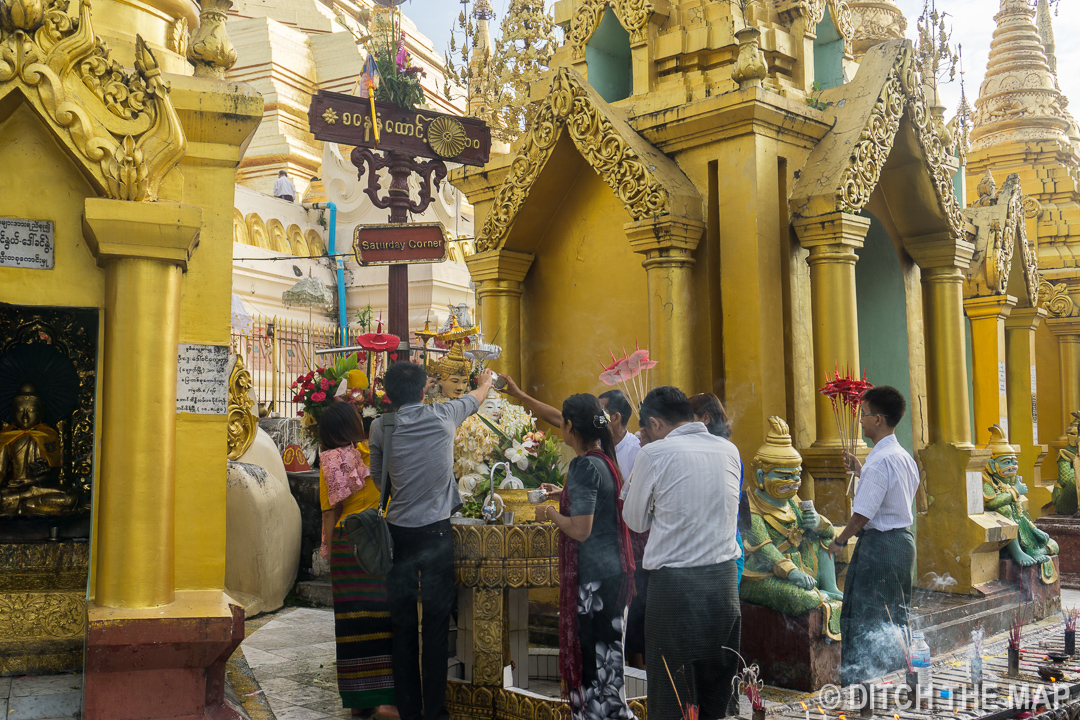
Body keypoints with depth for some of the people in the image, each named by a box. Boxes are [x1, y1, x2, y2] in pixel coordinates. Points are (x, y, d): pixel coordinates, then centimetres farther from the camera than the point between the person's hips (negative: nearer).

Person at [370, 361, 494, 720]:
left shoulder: (380, 427, -2)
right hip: (436, 531, -1)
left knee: (402, 624, 10)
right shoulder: (443, 416, -3)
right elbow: (474, 398, 19)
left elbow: (377, 476, 11)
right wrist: (485, 383, 41)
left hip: (398, 532, 1)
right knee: (437, 623, 7)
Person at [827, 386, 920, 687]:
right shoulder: (905, 458, 9)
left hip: (878, 545, -10)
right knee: (897, 618, 18)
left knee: (861, 620, -1)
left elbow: (863, 514, -20)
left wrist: (839, 541, -5)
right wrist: (861, 473, 21)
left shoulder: (879, 461, -20)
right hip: (904, 541, 10)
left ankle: (857, 682, 3)